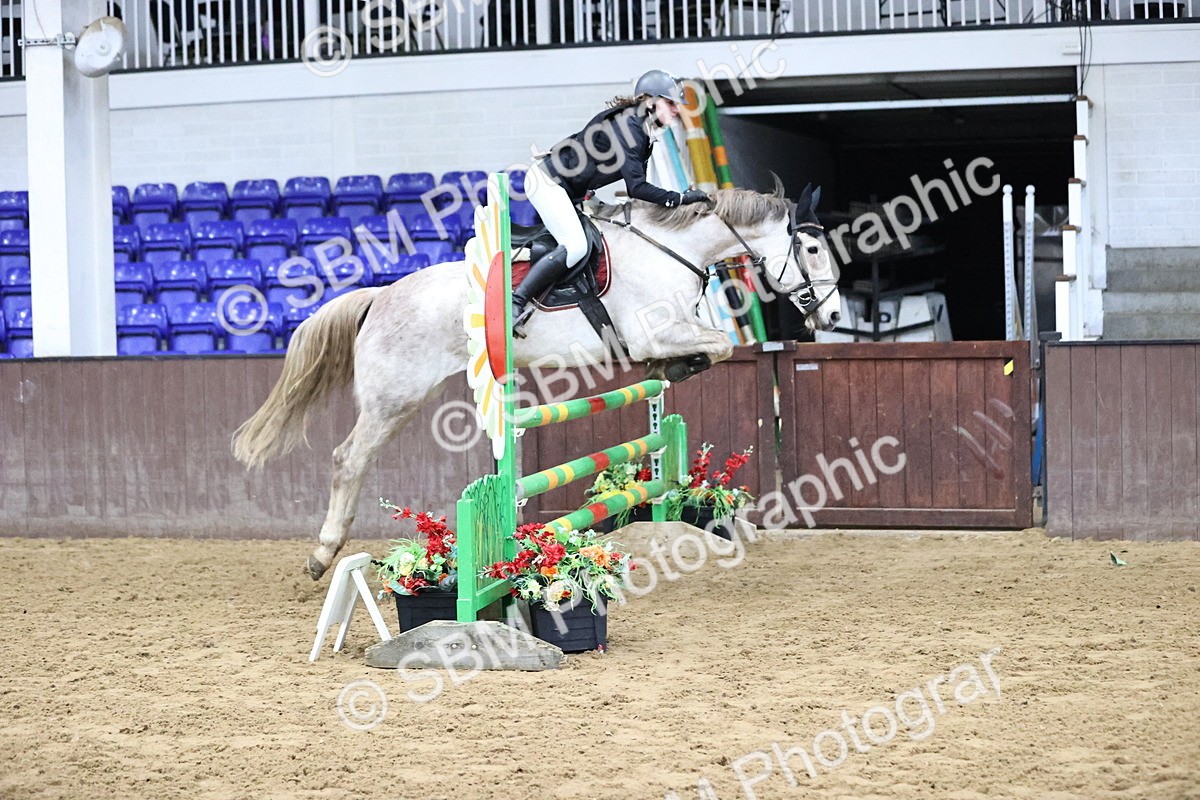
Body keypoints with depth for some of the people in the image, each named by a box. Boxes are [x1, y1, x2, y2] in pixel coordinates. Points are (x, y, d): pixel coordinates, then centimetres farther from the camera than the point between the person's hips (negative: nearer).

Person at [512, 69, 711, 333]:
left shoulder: (643, 132, 9)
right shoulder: (626, 126, -22)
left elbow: (636, 188, 13)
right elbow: (637, 186, -27)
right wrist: (680, 199, -25)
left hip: (567, 192, 11)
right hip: (546, 180, -11)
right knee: (575, 247, -24)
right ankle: (515, 302, -21)